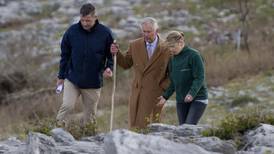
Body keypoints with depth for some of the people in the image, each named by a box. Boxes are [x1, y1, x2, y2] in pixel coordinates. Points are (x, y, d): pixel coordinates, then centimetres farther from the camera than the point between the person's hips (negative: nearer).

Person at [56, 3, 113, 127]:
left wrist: (109, 68, -15)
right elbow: (65, 55, 6)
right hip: (72, 79, 0)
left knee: (90, 115, 7)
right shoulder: (72, 31, -4)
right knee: (66, 106, -15)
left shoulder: (105, 33, -7)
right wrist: (61, 76, 6)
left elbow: (111, 55, 5)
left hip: (93, 83, 0)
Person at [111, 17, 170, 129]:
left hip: (155, 92, -4)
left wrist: (164, 87, -6)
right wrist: (117, 53, -3)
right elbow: (126, 64, 13)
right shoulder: (135, 45, 6)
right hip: (137, 91, 4)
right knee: (133, 127, 1)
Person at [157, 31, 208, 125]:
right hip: (181, 100, 7)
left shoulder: (194, 55, -12)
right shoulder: (173, 59, 9)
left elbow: (200, 78, -17)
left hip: (198, 98, -7)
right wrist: (165, 96, 3)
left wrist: (191, 93, -29)